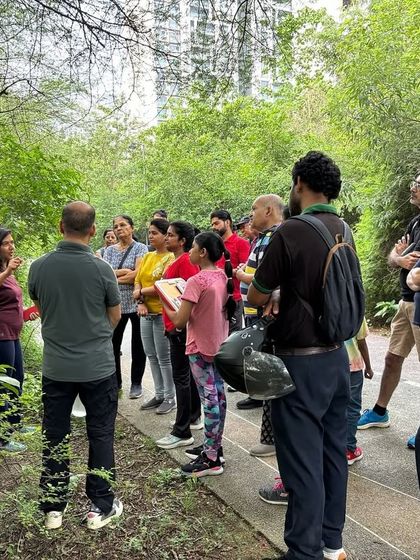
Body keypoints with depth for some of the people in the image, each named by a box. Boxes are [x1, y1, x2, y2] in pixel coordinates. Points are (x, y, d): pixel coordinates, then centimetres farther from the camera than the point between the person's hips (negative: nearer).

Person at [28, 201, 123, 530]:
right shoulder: (101, 269, -15)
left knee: (55, 437, 15)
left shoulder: (39, 266, -8)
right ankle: (101, 507, 21)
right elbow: (115, 317, -1)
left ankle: (53, 508, 27)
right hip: (98, 366, -2)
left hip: (56, 366, 3)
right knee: (101, 435, 12)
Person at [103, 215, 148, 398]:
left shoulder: (140, 248, -2)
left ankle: (136, 383, 19)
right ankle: (115, 382, 22)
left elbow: (138, 275, -14)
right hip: (115, 303, 4)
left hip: (135, 302, -3)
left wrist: (113, 277, -8)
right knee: (112, 344, 6)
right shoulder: (109, 250, 9)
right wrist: (125, 272, -13)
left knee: (137, 346, 6)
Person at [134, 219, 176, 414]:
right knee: (151, 355, 14)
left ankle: (170, 397, 14)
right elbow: (137, 281, 9)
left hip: (162, 313, -8)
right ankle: (159, 394, 26)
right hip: (146, 313, 8)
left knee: (164, 357, 0)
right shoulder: (147, 257, 13)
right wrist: (140, 302, -8)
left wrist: (141, 292, -8)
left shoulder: (170, 258, -11)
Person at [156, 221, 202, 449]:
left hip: (180, 327, -10)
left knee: (181, 377, -5)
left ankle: (182, 432, 3)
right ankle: (194, 418, 31)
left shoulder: (185, 261, -15)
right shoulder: (177, 261, 15)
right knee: (188, 374, 18)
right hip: (174, 326, 10)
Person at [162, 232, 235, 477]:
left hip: (201, 347, -8)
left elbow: (179, 321, -20)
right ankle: (214, 447, 27)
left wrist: (167, 307, -1)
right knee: (218, 395, 14)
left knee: (209, 399, -3)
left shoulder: (196, 281, -20)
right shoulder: (223, 277, 4)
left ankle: (211, 459, 7)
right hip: (219, 343, 8)